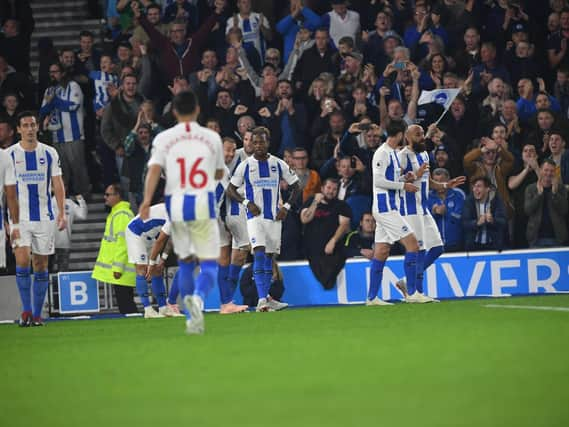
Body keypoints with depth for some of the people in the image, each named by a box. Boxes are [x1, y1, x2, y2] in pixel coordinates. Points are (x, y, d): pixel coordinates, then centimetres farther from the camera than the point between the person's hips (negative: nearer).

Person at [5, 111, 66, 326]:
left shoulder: (49, 153, 6)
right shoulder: (9, 154, 2)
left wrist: (62, 212, -4)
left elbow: (57, 184, 6)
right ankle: (26, 310, -8)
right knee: (22, 260, -16)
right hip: (20, 218, -2)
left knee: (41, 266, 4)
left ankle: (37, 314, 10)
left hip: (44, 217, 2)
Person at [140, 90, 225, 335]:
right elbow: (219, 174, 17)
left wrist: (147, 200, -20)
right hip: (203, 204, -1)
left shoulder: (164, 138, 2)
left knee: (185, 262, 16)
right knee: (209, 263, -2)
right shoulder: (212, 138, 5)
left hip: (176, 204, 2)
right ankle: (198, 297, -34)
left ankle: (192, 319, 16)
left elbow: (154, 169, -12)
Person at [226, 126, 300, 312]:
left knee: (269, 256, 9)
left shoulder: (278, 164, 5)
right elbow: (231, 189, 4)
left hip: (274, 216, 3)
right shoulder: (245, 165, -1)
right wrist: (246, 203, -11)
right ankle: (262, 299, -25)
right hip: (255, 216, -3)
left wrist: (286, 206, 0)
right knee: (259, 253, -18)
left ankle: (266, 298, 20)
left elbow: (295, 187, 13)